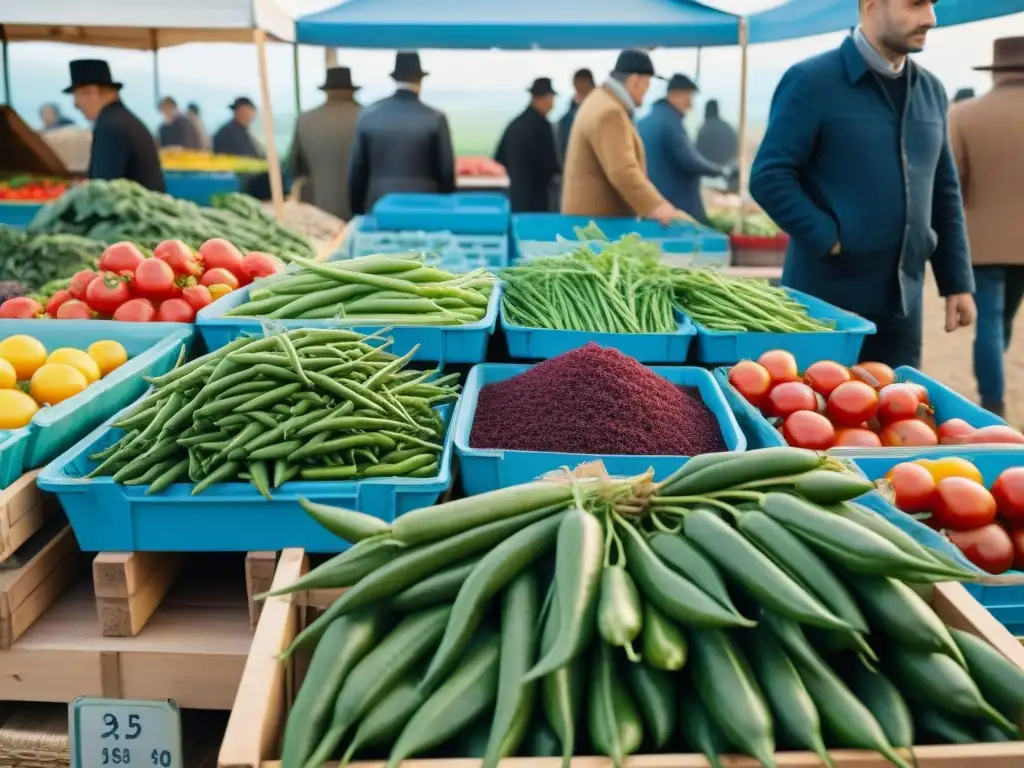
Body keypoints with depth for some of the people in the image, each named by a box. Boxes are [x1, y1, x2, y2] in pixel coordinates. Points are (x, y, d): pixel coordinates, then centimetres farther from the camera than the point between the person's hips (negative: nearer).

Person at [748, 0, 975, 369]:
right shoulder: (812, 81, -8)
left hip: (901, 304, 6)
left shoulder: (931, 91, 11)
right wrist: (830, 240, -17)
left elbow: (945, 195, 15)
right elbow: (768, 177, -12)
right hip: (825, 301, -5)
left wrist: (957, 282, 10)